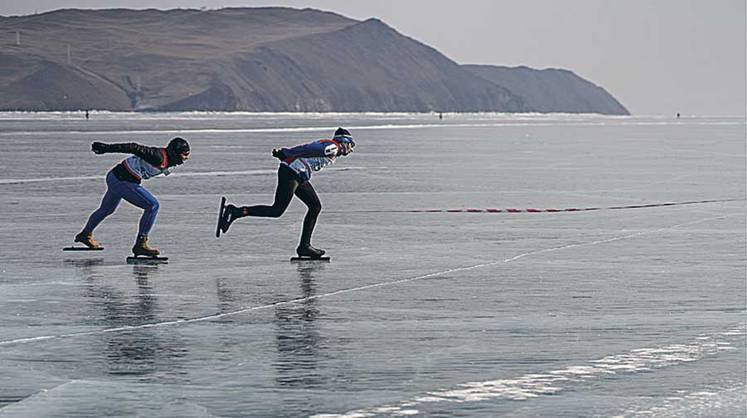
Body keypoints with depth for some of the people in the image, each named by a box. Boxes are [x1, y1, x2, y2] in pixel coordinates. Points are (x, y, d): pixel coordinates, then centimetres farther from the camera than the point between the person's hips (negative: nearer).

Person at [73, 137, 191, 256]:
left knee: (107, 209, 31)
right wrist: (106, 148, -30)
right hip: (122, 181, -10)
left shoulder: (169, 162, 4)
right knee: (152, 205, -16)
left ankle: (85, 235, 53)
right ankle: (141, 244, -10)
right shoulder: (159, 156, -25)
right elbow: (135, 148, -28)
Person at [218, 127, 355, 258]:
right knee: (277, 210, -13)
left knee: (315, 206, 9)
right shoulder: (332, 147, -7)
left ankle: (304, 246, 8)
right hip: (290, 173, -11)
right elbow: (306, 149, -15)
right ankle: (235, 212, -15)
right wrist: (284, 154, -18)